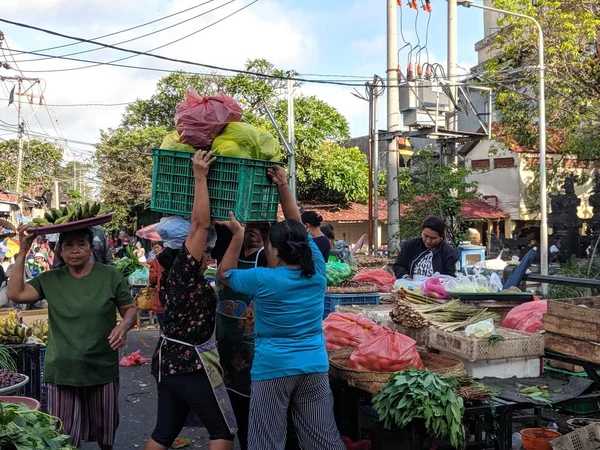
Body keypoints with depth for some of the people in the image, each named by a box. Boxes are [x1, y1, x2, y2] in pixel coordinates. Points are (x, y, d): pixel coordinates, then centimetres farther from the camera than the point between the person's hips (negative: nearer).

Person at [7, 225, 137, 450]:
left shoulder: (111, 276, -4)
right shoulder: (50, 279, 1)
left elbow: (130, 308, 4)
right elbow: (15, 294, -8)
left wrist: (124, 325, -19)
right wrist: (22, 252, -9)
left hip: (102, 370, 0)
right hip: (61, 371, 1)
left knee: (104, 431, 18)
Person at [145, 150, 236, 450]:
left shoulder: (172, 275, 6)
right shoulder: (184, 271, -17)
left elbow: (198, 226, 15)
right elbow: (199, 224, -23)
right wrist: (200, 177, -19)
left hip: (169, 361, 9)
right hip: (191, 365, -9)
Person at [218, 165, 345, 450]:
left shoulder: (263, 280, -13)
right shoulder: (317, 271, -3)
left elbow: (224, 273, 5)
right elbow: (298, 226, 9)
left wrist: (238, 235, 6)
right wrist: (283, 186, 12)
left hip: (273, 368, -4)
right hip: (315, 366, 4)